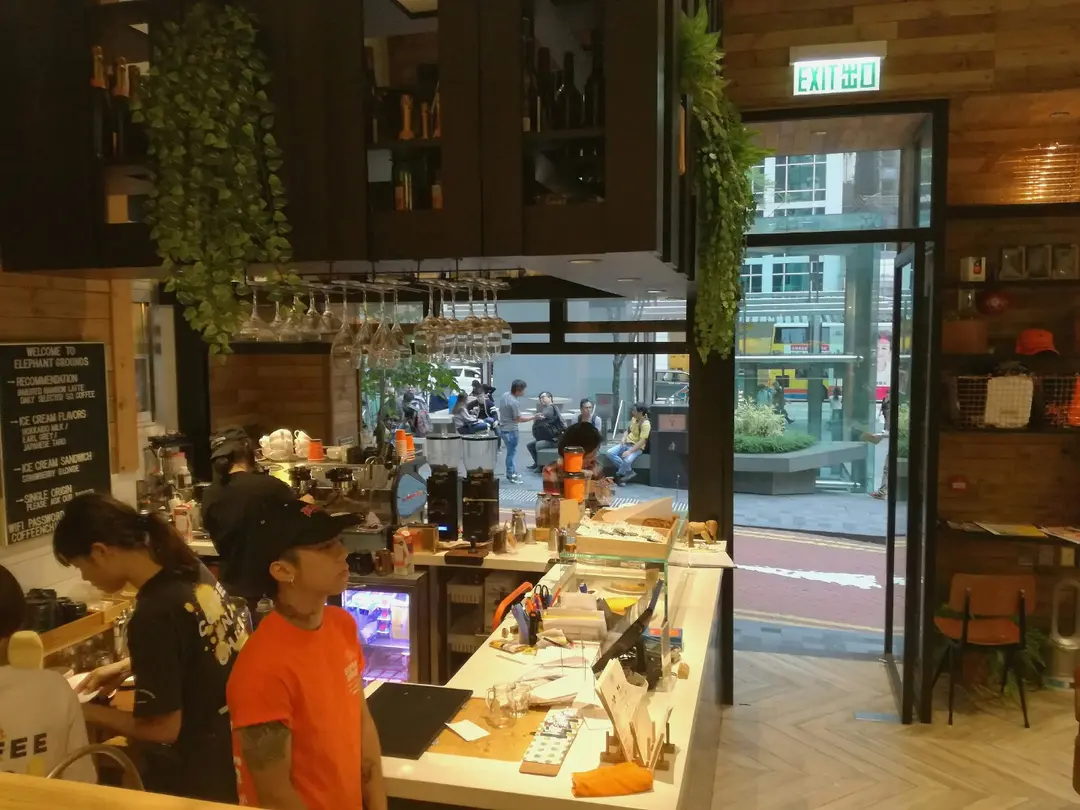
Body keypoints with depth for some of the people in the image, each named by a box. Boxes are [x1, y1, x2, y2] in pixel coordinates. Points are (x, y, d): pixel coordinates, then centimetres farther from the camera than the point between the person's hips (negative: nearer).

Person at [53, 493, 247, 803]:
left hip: (197, 771, -7)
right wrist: (126, 667, 10)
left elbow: (164, 727, -20)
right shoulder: (189, 570, -5)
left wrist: (86, 711, -8)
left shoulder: (153, 615, -29)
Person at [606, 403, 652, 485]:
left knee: (627, 460, -37)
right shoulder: (633, 418, 6)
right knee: (610, 453, -14)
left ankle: (619, 475, -5)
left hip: (637, 447, -8)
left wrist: (629, 451, -29)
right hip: (626, 444, 8)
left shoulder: (645, 424, -19)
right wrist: (623, 439, 0)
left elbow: (642, 442, -24)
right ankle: (629, 471, -11)